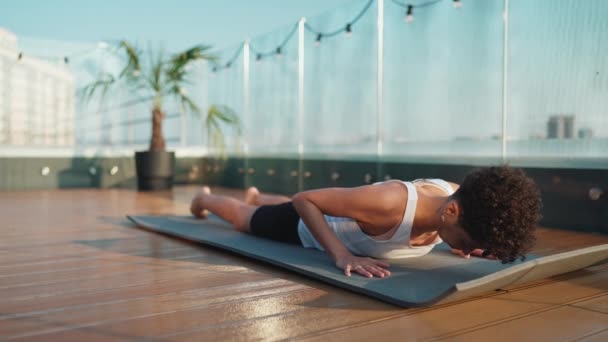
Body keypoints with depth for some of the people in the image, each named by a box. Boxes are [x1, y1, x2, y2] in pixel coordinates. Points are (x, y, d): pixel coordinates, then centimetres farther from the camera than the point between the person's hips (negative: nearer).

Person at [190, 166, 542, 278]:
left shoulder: (454, 195, -31)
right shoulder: (389, 201, -51)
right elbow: (303, 199, -39)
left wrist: (466, 245, -21)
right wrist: (342, 255, -47)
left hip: (338, 212, 6)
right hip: (302, 228, -5)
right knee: (243, 219, 30)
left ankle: (258, 195, 75)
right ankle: (205, 197, 61)